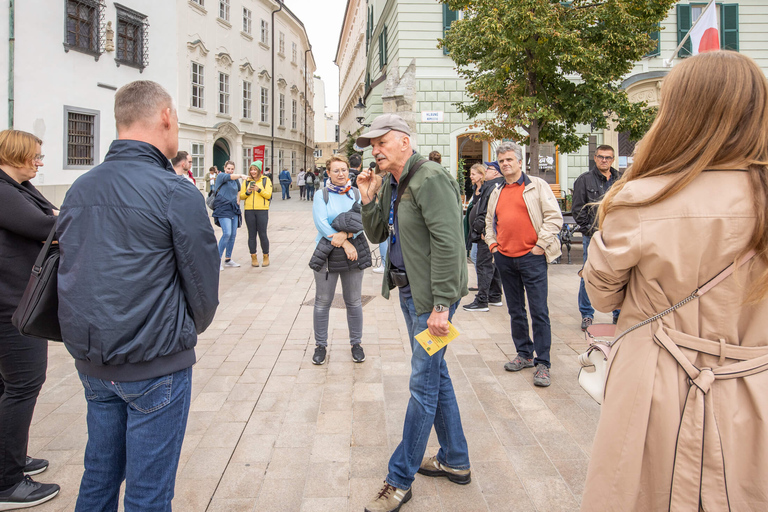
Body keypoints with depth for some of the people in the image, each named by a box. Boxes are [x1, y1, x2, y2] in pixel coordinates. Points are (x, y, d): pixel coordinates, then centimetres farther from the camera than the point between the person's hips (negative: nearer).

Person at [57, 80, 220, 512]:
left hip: (91, 362, 7)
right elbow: (204, 285, -10)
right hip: (154, 366, -6)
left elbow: (69, 270, 12)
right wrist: (187, 332, 8)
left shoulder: (79, 189, 5)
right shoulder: (177, 193, -15)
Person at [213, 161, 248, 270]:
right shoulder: (221, 176, -2)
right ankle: (218, 260, -9)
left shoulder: (236, 179, 17)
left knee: (233, 235, 5)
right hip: (223, 209, -7)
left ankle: (228, 260, 17)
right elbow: (229, 177, -22)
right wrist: (241, 175, -38)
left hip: (234, 209, 7)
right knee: (227, 233, -18)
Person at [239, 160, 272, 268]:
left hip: (262, 210, -3)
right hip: (249, 211, 3)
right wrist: (247, 192, -8)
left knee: (262, 234, -3)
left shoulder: (266, 180, 5)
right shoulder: (246, 181, 12)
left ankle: (265, 257, 11)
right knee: (251, 235, 5)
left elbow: (268, 195, -2)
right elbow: (241, 196, 12)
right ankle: (254, 257, 14)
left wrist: (259, 190, -17)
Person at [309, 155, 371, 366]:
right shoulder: (321, 196, 1)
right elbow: (321, 223, -11)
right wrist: (345, 244, -19)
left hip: (354, 253, 2)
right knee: (322, 303, 5)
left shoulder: (357, 194, 6)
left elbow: (363, 220, -7)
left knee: (354, 302, 10)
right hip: (327, 255, -1)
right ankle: (321, 345, 20)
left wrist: (345, 234, -24)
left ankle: (356, 343, 25)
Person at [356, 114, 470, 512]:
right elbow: (377, 235, 17)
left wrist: (441, 304, -25)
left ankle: (400, 479, 11)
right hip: (408, 290, 10)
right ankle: (455, 461, 32)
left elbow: (447, 244, -22)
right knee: (435, 374, 17)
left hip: (431, 294, -10)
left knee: (423, 383, 0)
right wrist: (368, 200, 1)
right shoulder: (390, 184, 11)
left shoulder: (430, 179, -17)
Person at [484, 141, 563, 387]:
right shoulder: (497, 192, 15)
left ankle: (543, 363, 2)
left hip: (531, 257, -5)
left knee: (539, 311, -4)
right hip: (505, 258, 6)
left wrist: (541, 245, -10)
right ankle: (524, 354, 25)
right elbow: (490, 222, 25)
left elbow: (554, 217, -5)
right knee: (515, 310, 12)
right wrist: (492, 244, 11)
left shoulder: (537, 185, -1)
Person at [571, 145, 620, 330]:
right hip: (593, 236, -3)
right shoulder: (584, 180, 2)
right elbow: (577, 209, -2)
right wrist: (589, 229, -8)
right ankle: (587, 314, 12)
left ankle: (619, 313, 19)